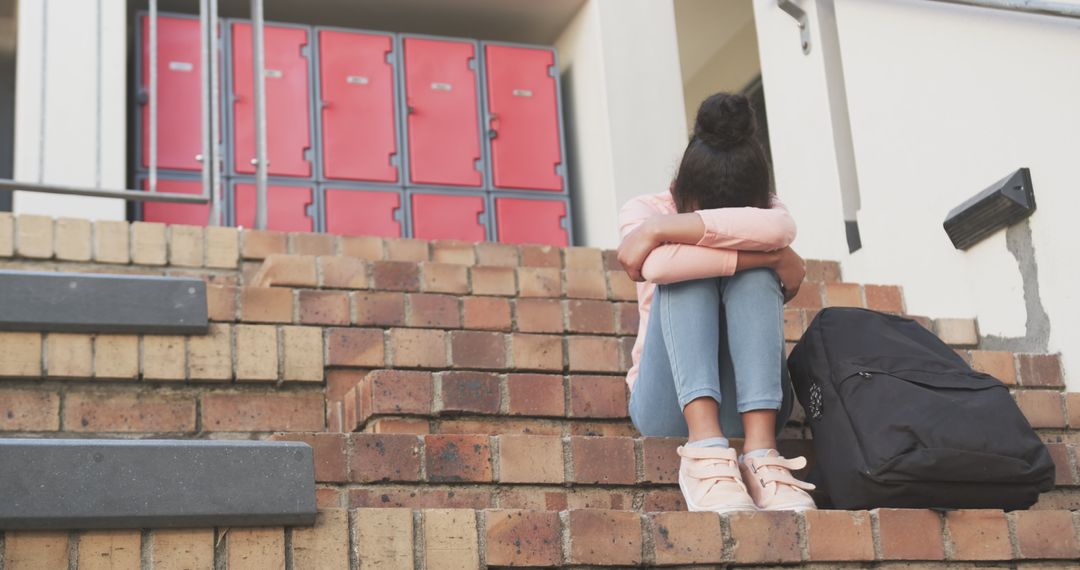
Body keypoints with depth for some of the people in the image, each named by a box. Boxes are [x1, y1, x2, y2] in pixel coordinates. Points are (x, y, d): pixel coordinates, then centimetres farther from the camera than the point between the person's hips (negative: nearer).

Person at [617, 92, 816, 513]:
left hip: (748, 402, 1)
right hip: (669, 403, -1)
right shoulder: (645, 210, -3)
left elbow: (778, 229, -27)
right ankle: (704, 449, -42)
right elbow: (659, 265, -28)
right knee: (686, 273, -25)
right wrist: (773, 258, -23)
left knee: (754, 276, -24)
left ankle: (760, 453, -39)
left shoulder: (767, 210, 1)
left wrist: (660, 229, -27)